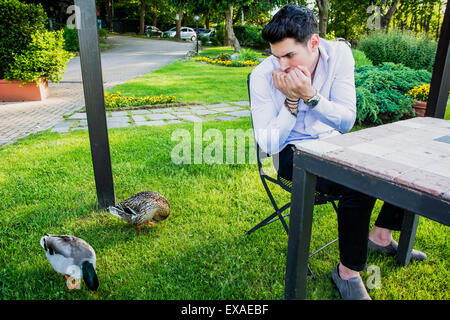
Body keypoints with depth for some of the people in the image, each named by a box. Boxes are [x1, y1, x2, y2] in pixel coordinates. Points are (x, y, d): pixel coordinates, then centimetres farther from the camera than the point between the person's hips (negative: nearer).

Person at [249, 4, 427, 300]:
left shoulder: (339, 54, -11)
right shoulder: (263, 75, -20)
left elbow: (347, 122, -12)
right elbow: (269, 144, -19)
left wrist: (310, 95, -28)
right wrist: (291, 100, -29)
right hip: (292, 152, -5)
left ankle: (380, 235, 20)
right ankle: (348, 272, -7)